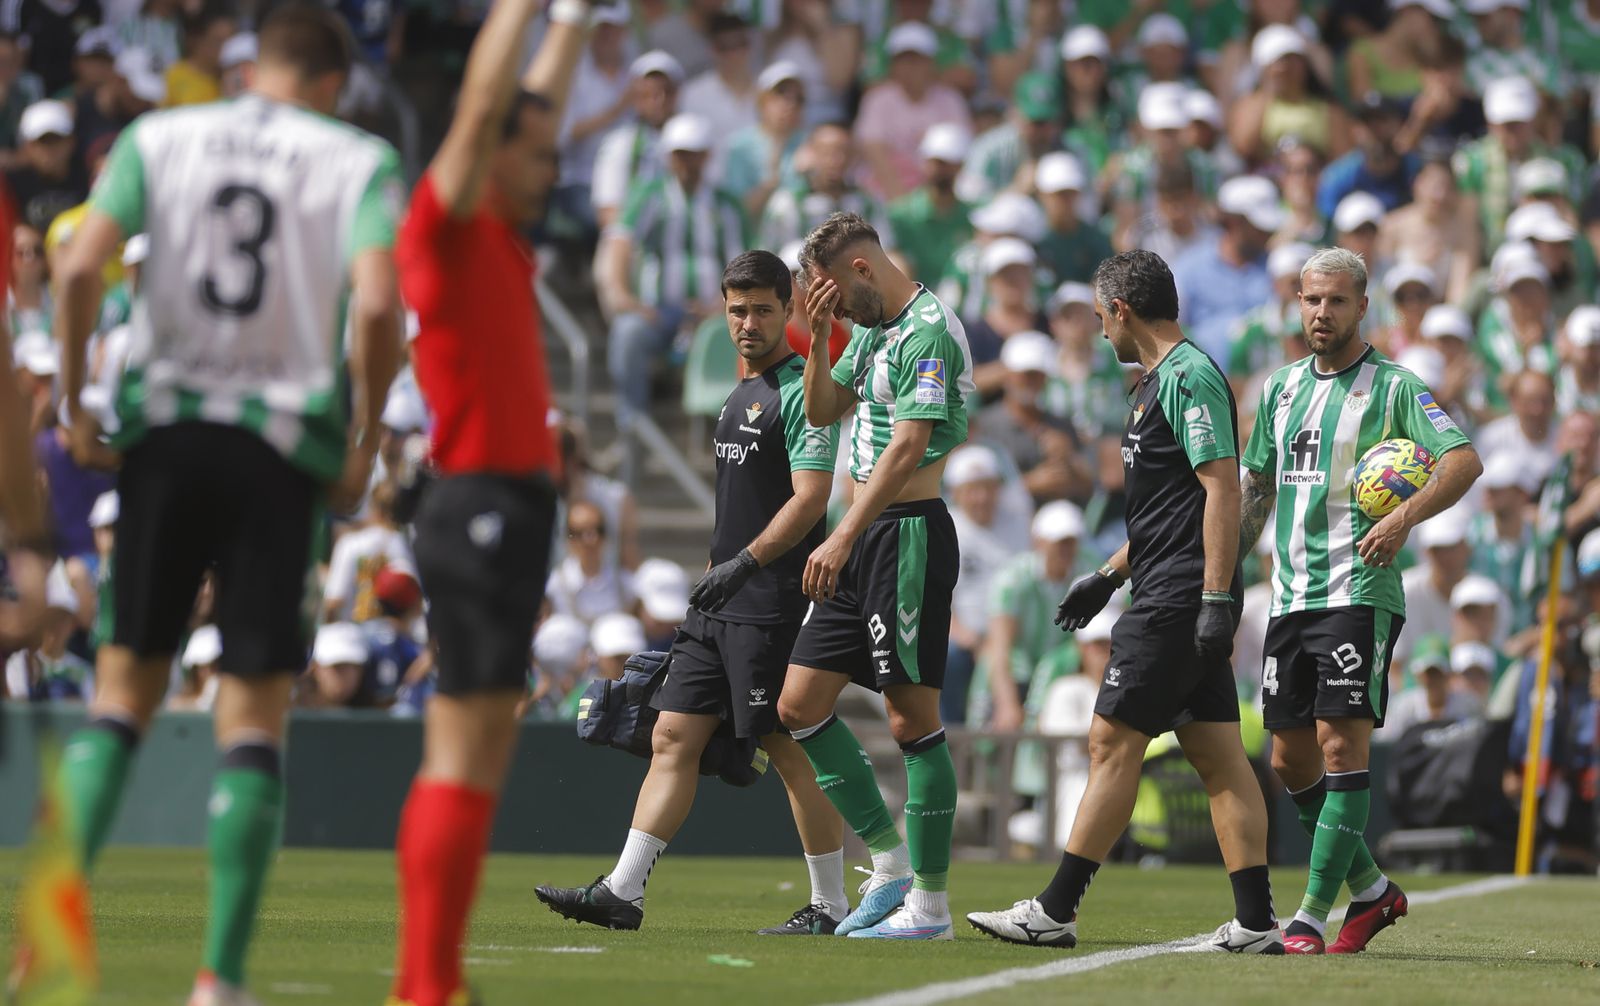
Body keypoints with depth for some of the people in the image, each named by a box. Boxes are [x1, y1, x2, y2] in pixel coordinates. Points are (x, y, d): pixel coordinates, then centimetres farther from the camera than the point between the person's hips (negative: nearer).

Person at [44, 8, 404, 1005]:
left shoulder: (160, 137, 7)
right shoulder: (360, 161, 1)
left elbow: (81, 266, -6)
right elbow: (376, 303, -14)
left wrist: (74, 402, 3)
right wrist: (365, 440, -2)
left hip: (166, 427, 2)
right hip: (284, 439, -2)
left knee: (127, 684, 12)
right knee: (255, 710, 3)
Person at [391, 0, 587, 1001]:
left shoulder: (499, 236, 16)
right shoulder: (447, 225, -7)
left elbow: (540, 96, 26)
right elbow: (484, 101, -16)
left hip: (510, 506, 10)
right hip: (483, 502, -10)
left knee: (467, 758, 9)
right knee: (469, 758, -11)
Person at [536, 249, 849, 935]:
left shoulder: (799, 391, -9)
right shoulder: (742, 394, 19)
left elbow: (810, 497, -17)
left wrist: (743, 563, -18)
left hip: (770, 605, -9)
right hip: (720, 602, 9)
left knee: (792, 748, -6)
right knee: (673, 738, 5)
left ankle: (830, 906, 1)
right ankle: (623, 892, 4)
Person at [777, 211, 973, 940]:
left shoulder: (929, 331, -14)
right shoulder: (873, 329, 16)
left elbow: (908, 447, -22)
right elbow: (822, 412, 26)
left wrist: (842, 539, -27)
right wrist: (818, 339, 9)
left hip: (909, 536, -10)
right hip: (866, 539, 10)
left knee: (912, 717, -6)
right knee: (799, 705, 8)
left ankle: (929, 903, -1)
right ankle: (892, 861, 15)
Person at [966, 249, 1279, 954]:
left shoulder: (1189, 378, -12)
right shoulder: (1159, 381, 20)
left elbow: (1222, 487, -19)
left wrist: (1215, 598, -23)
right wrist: (1107, 576, 29)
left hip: (1179, 602, -10)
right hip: (1169, 598, 10)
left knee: (1113, 741, -8)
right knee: (1218, 757, 5)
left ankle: (1055, 911, -6)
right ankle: (1255, 922, 2)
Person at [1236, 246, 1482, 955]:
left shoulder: (1392, 387, -4)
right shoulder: (1281, 388, 15)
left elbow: (1464, 460, -16)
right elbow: (1256, 487, 25)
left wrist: (1405, 516, -31)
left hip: (1358, 595, -7)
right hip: (1290, 597, 7)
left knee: (1342, 747, -12)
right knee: (1291, 761, 6)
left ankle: (1312, 916, -11)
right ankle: (1370, 889, 22)